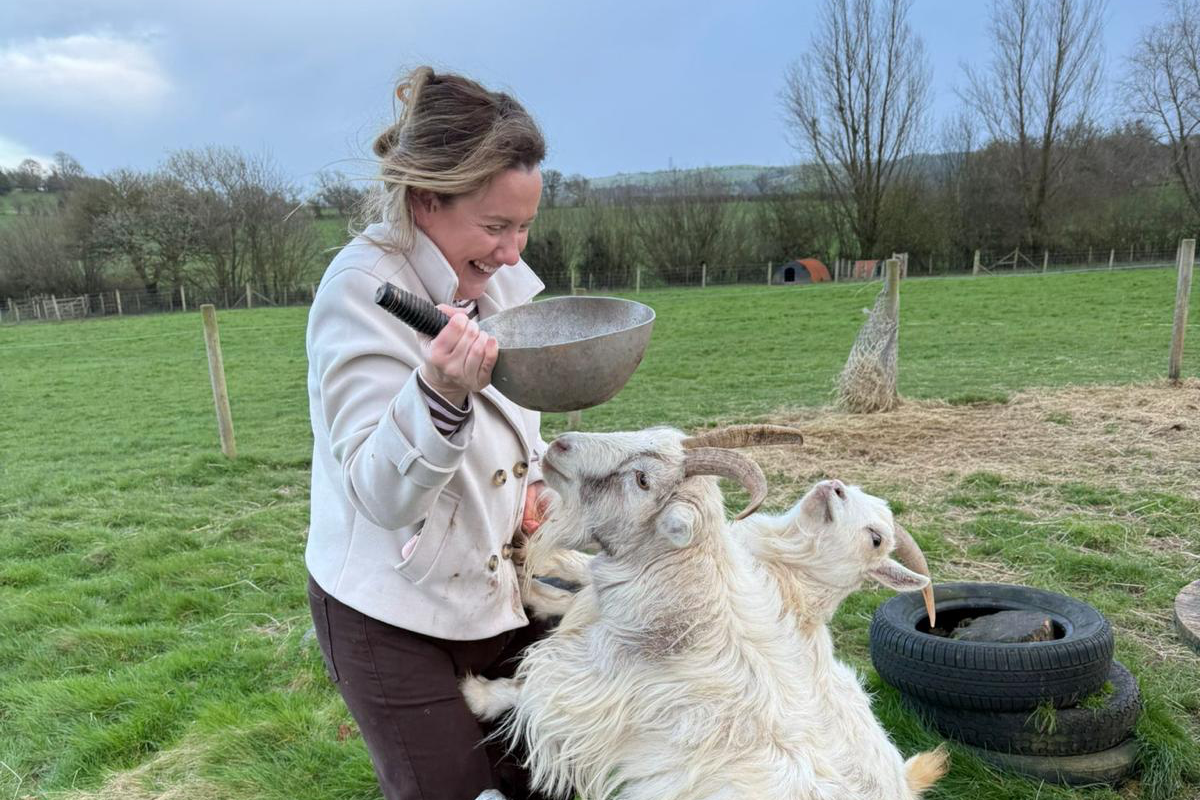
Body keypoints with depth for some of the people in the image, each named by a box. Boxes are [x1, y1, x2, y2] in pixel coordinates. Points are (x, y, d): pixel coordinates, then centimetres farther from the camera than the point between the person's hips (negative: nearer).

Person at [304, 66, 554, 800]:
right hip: (391, 615, -6)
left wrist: (533, 478, 0)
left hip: (498, 586, 6)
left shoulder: (502, 272, -2)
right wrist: (440, 392, -45)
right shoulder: (360, 292, -22)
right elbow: (382, 493, -27)